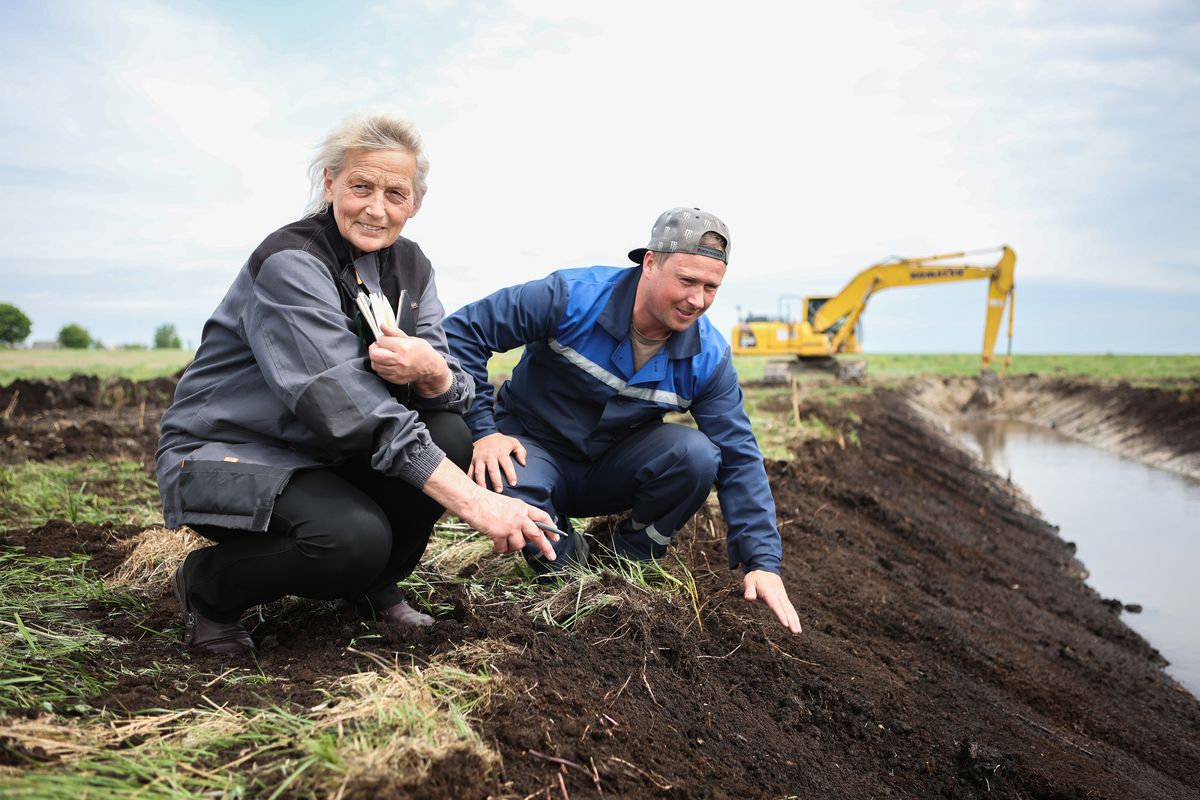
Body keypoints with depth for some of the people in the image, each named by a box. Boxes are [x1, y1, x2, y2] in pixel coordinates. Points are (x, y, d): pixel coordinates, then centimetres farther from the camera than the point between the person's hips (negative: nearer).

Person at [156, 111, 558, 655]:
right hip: (223, 455, -6)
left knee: (448, 434, -17)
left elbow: (451, 389, -6)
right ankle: (208, 585, -1)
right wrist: (473, 501, -38)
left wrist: (429, 371, -34)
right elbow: (346, 403, -31)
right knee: (355, 537, -31)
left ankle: (375, 588, 6)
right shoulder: (289, 263, -22)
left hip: (323, 456, 7)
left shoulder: (409, 267, 0)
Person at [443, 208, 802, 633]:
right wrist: (482, 430, -22)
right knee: (503, 491, -38)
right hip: (533, 447, -2)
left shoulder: (709, 356, -12)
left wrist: (762, 562, -17)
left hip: (611, 471, 3)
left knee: (697, 454, -27)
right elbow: (462, 330, -17)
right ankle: (564, 560, -2)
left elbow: (739, 459, -10)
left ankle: (628, 562, 0)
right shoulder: (572, 296, -22)